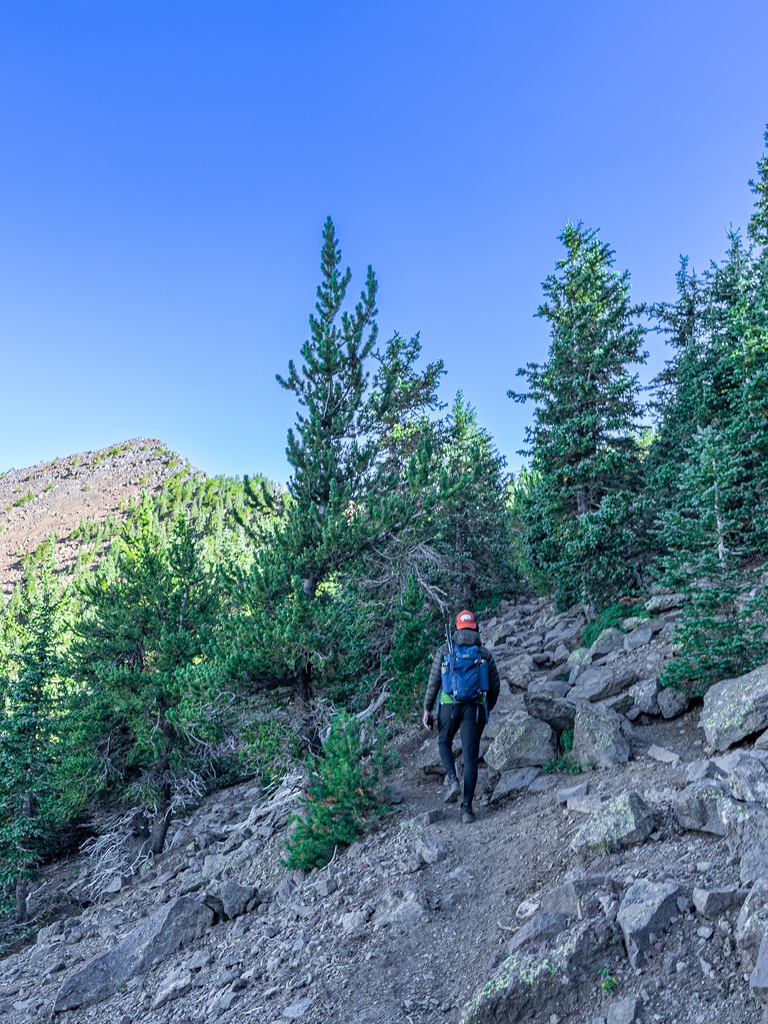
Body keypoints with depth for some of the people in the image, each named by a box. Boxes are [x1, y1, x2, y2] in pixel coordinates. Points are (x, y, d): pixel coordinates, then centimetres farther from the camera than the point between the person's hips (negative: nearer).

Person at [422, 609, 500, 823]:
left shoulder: (445, 650, 3)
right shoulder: (485, 653, 6)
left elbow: (434, 681, 2)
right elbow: (495, 685, 10)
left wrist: (427, 708, 9)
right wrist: (489, 708, 26)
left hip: (449, 705, 0)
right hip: (475, 708, 1)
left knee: (444, 742, 25)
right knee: (471, 757, 6)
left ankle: (453, 781, 2)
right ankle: (467, 807, 5)